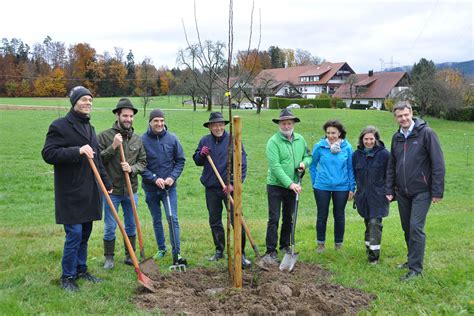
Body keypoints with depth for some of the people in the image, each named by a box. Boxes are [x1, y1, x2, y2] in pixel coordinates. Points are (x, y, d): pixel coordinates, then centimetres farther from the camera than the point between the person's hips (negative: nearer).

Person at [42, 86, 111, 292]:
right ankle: (67, 277, 9)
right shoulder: (60, 126, -7)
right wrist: (77, 151, -25)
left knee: (85, 234, 13)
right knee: (74, 234, -5)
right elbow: (48, 153, -17)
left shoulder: (89, 128, 17)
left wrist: (106, 183, 21)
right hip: (71, 193, -7)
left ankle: (81, 270, 26)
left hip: (89, 193, 7)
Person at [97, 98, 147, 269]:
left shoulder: (137, 139, 3)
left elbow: (143, 162, 7)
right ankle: (109, 257, 23)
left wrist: (132, 168, -12)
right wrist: (113, 147, -21)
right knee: (110, 227, 6)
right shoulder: (105, 136, -9)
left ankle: (130, 256, 30)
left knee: (131, 226, 15)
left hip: (131, 191, 4)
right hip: (111, 190, -4)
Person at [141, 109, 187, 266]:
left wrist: (172, 177, -10)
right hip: (150, 188, 1)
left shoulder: (172, 138, -4)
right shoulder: (142, 140, -9)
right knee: (156, 220, 14)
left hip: (169, 187, 0)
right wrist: (154, 179, -16)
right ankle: (161, 249, 30)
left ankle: (176, 254, 0)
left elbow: (180, 160, 2)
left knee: (173, 219, -4)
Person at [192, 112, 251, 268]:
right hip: (211, 188, 4)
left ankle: (241, 254, 3)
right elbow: (197, 161, 14)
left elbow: (242, 165, -8)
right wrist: (201, 154, -8)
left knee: (237, 221, -6)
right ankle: (219, 251, 28)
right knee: (214, 222, 14)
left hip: (229, 187, -4)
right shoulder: (204, 141, 6)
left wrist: (234, 183, -16)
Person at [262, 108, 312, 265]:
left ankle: (285, 245, 32)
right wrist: (290, 183, -26)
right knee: (274, 219, -6)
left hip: (293, 186, 6)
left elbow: (308, 156, 17)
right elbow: (275, 166, -22)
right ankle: (271, 251, -1)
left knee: (288, 217, 16)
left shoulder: (300, 139, 5)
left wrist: (304, 163, -7)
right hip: (276, 185, -5)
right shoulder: (273, 141, -15)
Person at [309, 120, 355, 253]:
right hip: (322, 187, 0)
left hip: (341, 187, 1)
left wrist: (352, 188, 1)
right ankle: (321, 243, 25)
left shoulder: (347, 147, -4)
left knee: (339, 216, 11)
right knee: (322, 215, 9)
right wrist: (315, 182, 5)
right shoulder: (319, 146, -6)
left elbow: (351, 168, 2)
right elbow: (312, 165, 6)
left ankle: (338, 244, 27)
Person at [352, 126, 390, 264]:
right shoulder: (357, 154, 5)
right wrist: (353, 189, 12)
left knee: (375, 223, -10)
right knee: (368, 223, 14)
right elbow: (353, 174, 14)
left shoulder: (383, 154, -7)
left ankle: (374, 253, -7)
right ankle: (369, 247, 26)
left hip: (378, 195, -4)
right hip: (363, 195, 4)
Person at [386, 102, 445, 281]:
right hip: (402, 192, 6)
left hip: (421, 192, -6)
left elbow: (438, 163, -11)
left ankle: (416, 268, -1)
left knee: (416, 227, -9)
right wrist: (389, 190, 8)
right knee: (407, 228, 13)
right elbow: (391, 165, 14)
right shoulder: (396, 137, 9)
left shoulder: (426, 133, -10)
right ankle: (412, 259, 29)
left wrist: (437, 191, -13)